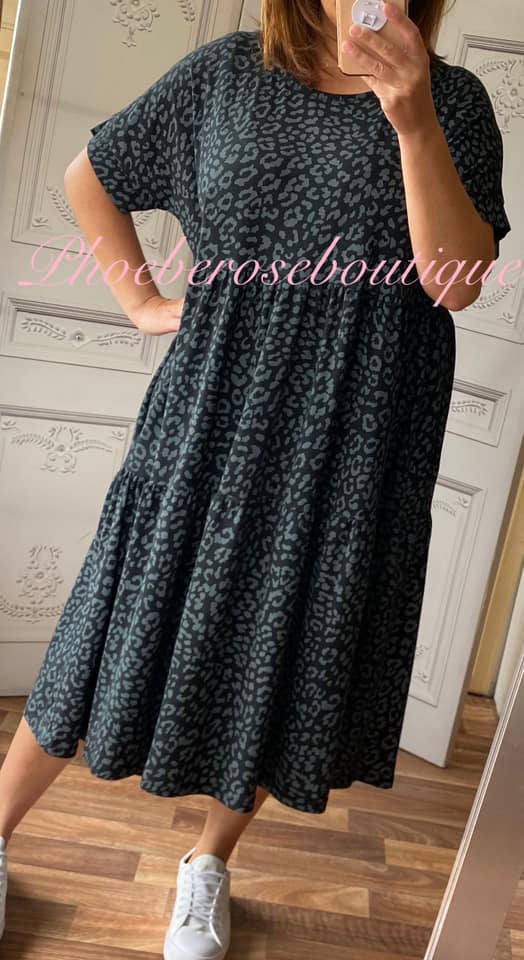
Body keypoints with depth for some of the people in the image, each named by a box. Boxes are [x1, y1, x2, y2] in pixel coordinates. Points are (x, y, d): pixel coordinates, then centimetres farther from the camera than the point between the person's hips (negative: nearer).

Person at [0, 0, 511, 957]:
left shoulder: (453, 100, 3)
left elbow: (457, 280, -10)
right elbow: (89, 177, 16)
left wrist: (413, 123, -19)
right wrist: (144, 302, 5)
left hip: (348, 439, 1)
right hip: (214, 410, 0)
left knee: (285, 655, 10)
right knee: (132, 622, 7)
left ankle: (209, 861, 36)